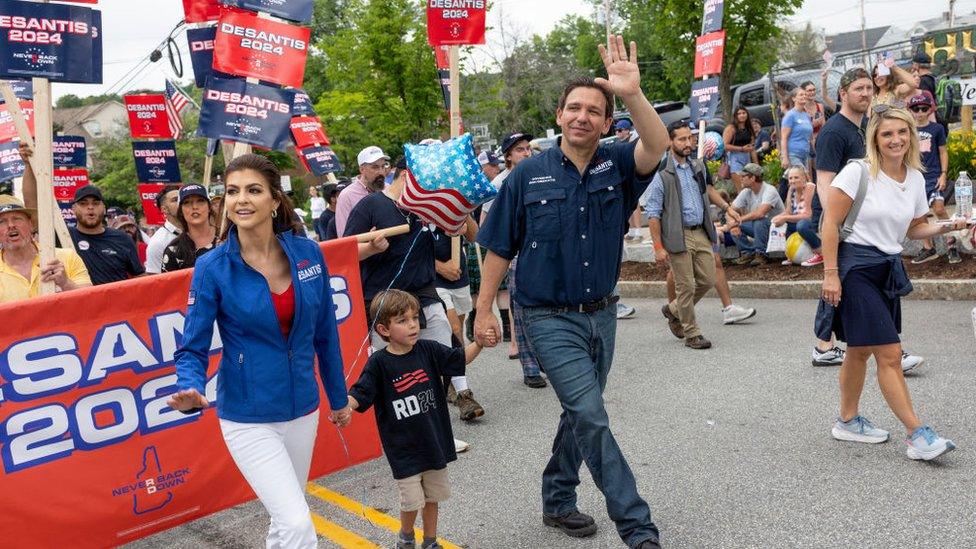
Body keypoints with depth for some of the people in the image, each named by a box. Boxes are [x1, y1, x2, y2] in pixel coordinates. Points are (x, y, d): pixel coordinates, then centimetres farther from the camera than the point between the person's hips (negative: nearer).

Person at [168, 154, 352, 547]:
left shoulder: (308, 253, -5)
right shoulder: (212, 269, -13)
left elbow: (325, 334, 5)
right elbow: (193, 348, -9)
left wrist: (338, 397, 13)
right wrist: (191, 391, -31)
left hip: (303, 410, 4)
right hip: (248, 418, -4)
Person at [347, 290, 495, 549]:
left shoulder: (428, 350, -3)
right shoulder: (379, 363, -14)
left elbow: (459, 359, 4)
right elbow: (359, 394, -15)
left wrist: (479, 343, -13)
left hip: (434, 440, 4)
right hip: (403, 447, -4)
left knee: (432, 496, 17)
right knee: (412, 501, 1)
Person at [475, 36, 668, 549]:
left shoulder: (616, 165, -2)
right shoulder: (528, 174, -6)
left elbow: (657, 145, -25)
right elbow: (499, 248, 0)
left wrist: (632, 94, -41)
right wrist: (484, 309, 0)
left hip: (602, 314, 4)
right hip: (551, 319, -4)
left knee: (581, 414, 17)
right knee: (592, 418, -10)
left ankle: (558, 501, 38)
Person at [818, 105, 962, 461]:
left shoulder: (915, 178, 8)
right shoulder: (858, 172, -11)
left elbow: (914, 228, 19)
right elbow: (830, 223, -12)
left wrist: (944, 228, -1)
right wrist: (831, 273, -16)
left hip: (889, 269, 7)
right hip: (856, 268, -7)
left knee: (861, 350, 16)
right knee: (890, 354, -8)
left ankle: (848, 422, 28)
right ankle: (917, 436, -2)